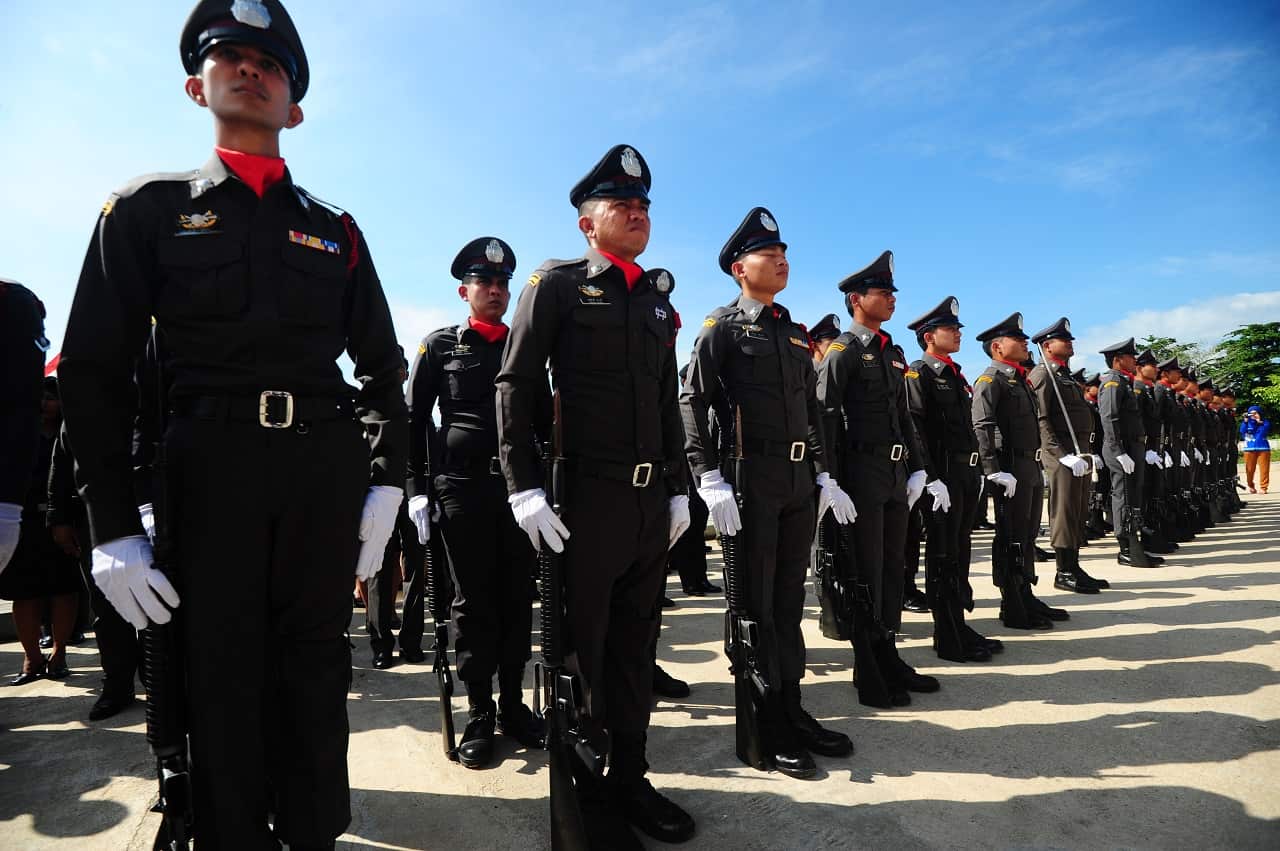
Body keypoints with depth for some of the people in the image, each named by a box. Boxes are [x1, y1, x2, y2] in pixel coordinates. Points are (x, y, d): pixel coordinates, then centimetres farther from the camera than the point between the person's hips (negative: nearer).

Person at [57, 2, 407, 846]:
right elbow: (94, 373, 3)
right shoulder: (150, 208, 10)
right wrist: (112, 531, -5)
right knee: (223, 669, 6)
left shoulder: (333, 229, 15)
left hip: (325, 467, 2)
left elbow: (381, 366, 13)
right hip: (211, 466, -1)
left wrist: (386, 483, 2)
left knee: (315, 665, 10)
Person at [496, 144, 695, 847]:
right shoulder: (559, 283, -1)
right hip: (585, 498, -6)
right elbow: (515, 387, -6)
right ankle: (585, 790, 25)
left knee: (636, 644, 15)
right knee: (583, 647, 7)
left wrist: (678, 488, 13)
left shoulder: (657, 299, 16)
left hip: (651, 501, 6)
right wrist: (524, 487, -14)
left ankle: (630, 776, 31)